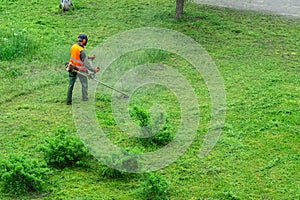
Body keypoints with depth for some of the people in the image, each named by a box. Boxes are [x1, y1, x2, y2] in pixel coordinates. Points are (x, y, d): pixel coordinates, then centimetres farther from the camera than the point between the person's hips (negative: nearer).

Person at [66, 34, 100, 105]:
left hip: (72, 68, 7)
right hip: (80, 69, -7)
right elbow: (86, 63, -27)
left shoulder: (73, 47, -3)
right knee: (84, 85, 12)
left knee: (71, 85, 13)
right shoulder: (81, 51, -26)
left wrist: (89, 57, 18)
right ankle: (85, 99, 22)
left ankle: (68, 101, 16)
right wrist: (93, 70, -24)